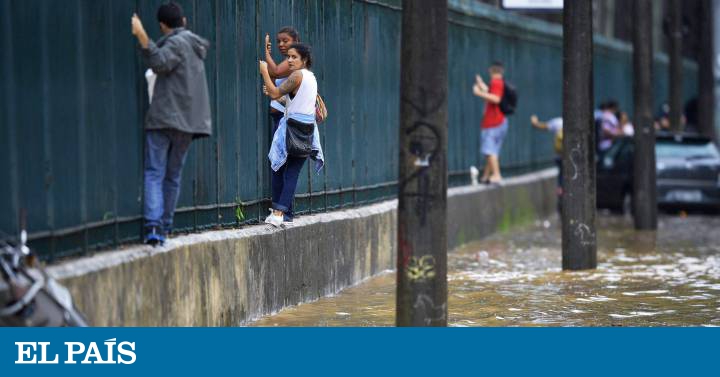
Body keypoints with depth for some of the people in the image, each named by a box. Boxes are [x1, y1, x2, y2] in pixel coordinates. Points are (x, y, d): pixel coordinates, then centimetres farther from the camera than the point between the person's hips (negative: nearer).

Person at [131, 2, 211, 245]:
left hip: (163, 118, -7)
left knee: (154, 173, -10)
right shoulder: (195, 45, 19)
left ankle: (153, 225, -24)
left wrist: (142, 37, -32)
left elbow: (160, 63, -24)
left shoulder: (176, 43, -7)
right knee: (173, 176, 12)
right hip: (187, 122, 7)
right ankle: (165, 228, 11)